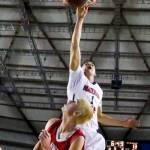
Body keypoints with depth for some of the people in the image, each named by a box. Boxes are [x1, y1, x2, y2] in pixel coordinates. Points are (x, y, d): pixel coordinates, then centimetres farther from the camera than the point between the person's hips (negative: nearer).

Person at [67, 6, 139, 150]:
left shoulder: (98, 90, 29)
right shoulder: (77, 76, 12)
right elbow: (75, 47, 1)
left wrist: (123, 123, 33)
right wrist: (80, 19, -4)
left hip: (91, 133, 6)